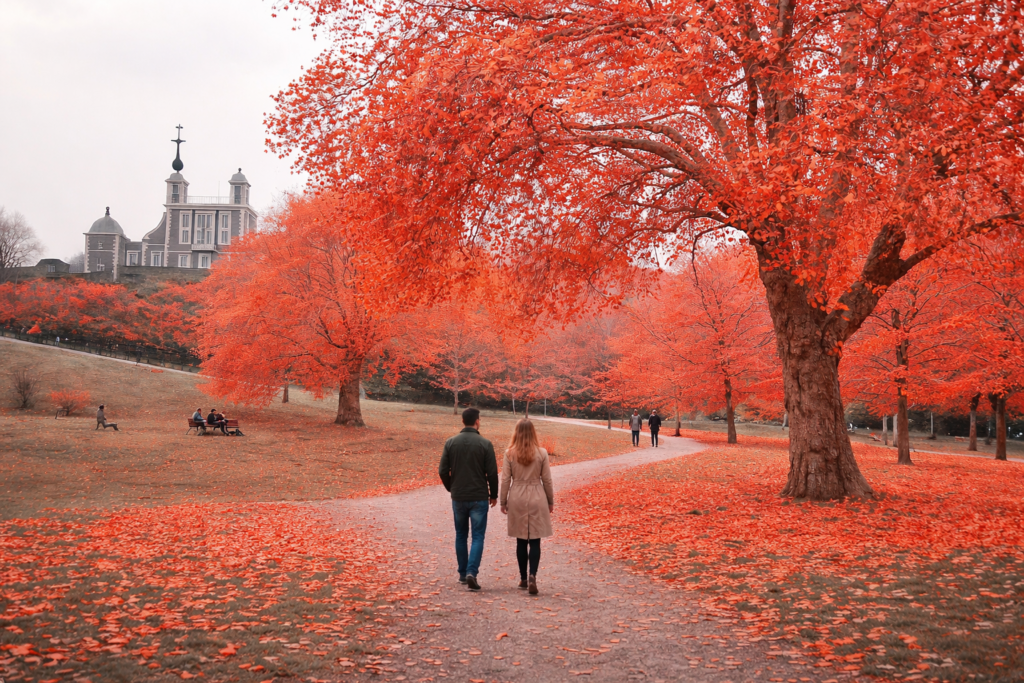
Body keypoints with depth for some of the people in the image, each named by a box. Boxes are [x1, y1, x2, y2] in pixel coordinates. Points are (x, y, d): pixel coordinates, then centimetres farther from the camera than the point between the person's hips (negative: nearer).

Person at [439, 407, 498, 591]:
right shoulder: (485, 444, -9)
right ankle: (471, 572, -13)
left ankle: (462, 574, 23)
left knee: (461, 536, 16)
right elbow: (492, 472, -8)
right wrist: (493, 495, 6)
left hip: (458, 497, 3)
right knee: (477, 536, 2)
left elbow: (443, 471, 0)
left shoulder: (450, 442, -1)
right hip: (479, 498, -3)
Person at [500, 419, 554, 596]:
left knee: (521, 541, 12)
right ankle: (532, 576, -15)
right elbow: (547, 480, 0)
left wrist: (503, 501, 8)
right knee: (535, 541, 1)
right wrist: (550, 501, 11)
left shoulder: (510, 453, -5)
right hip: (537, 498, -1)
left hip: (517, 499, 1)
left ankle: (523, 578, 18)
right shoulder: (541, 453, -5)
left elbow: (505, 480, -2)